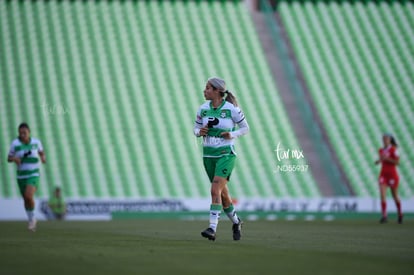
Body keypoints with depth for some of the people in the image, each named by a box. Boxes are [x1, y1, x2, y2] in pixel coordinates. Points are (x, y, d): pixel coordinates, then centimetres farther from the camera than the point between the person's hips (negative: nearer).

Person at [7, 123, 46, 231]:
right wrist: (14, 159, -23)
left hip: (34, 175, -2)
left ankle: (32, 217, 3)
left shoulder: (36, 142, -6)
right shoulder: (15, 143, -8)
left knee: (29, 197, -24)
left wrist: (43, 157, -9)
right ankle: (31, 221, 40)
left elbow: (41, 152, 14)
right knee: (26, 200, 14)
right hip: (21, 176, 2)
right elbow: (9, 158, 0)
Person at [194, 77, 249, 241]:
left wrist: (232, 135, -16)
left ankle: (212, 229, -22)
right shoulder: (203, 109, 3)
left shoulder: (231, 109, -9)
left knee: (215, 190, -19)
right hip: (208, 154, 5)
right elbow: (196, 128, 13)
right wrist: (200, 132, -10)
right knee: (222, 193, 13)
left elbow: (245, 128, 1)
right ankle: (236, 222, 34)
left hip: (226, 154, -5)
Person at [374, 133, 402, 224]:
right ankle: (384, 216, -19)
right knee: (382, 195, -13)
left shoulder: (393, 149, -9)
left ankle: (400, 214, 32)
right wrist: (379, 161, 3)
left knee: (395, 195, 9)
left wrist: (386, 158, -20)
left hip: (392, 174, -4)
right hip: (383, 174, 4)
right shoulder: (381, 150, 9)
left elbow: (397, 162, -14)